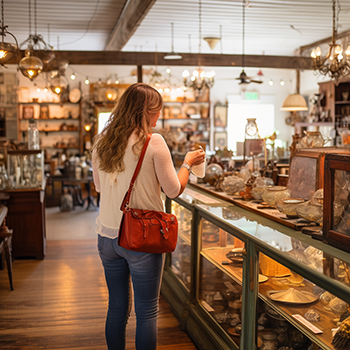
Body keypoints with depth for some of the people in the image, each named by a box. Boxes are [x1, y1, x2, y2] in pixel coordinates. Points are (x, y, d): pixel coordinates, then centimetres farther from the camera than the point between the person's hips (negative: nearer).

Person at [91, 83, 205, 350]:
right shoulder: (153, 142, -13)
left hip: (107, 236, 5)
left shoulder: (101, 143, 3)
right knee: (147, 311, 8)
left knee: (117, 307, 18)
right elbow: (174, 190, -7)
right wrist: (188, 163, 9)